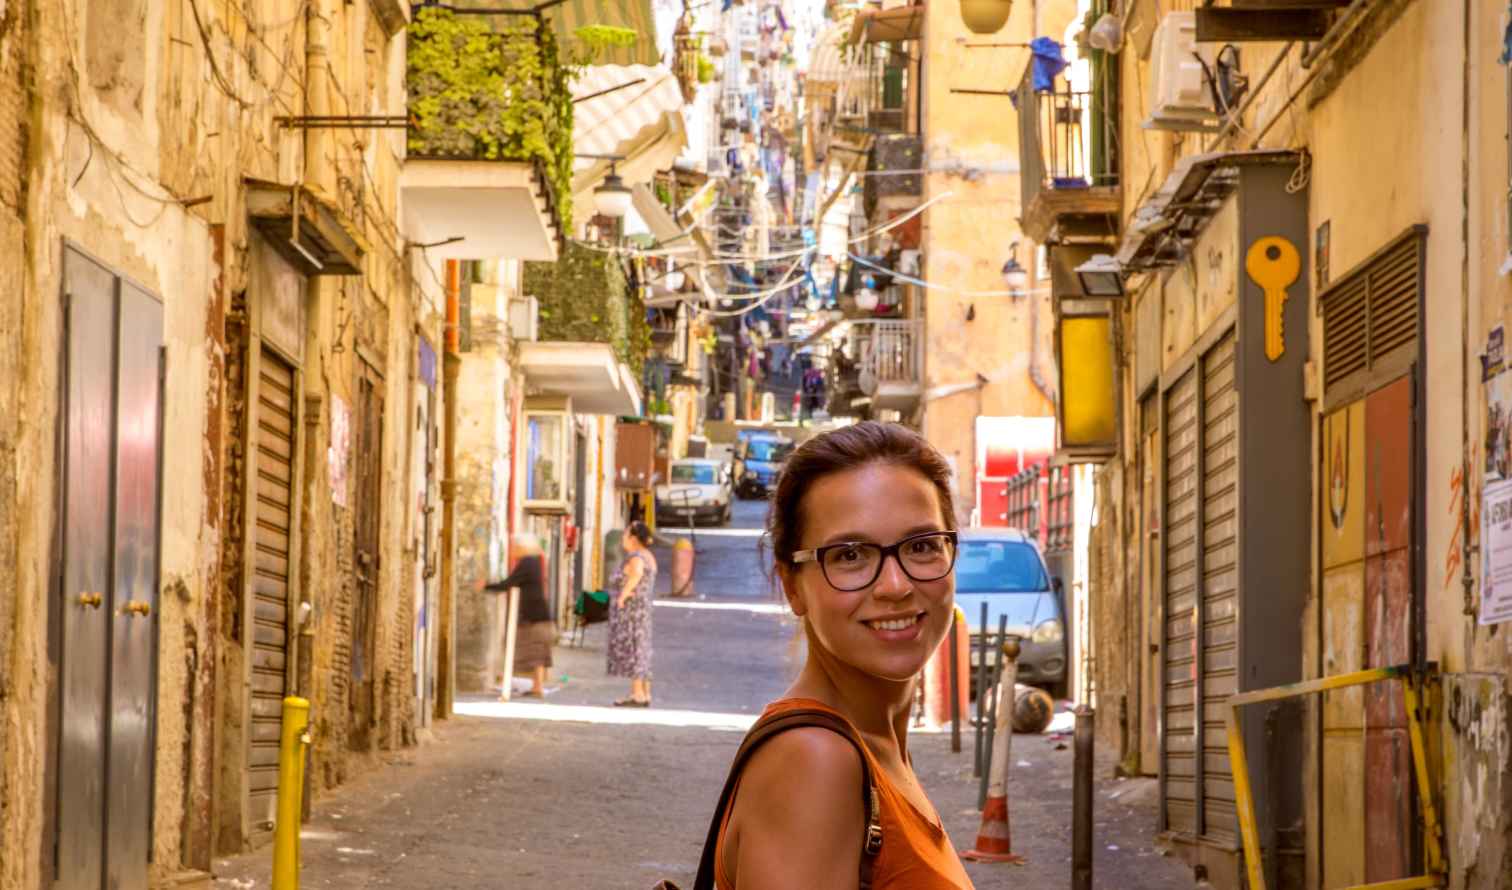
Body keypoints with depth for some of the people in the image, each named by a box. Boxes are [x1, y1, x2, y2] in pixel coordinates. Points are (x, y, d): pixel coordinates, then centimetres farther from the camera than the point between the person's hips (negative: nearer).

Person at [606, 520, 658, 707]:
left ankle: (637, 695, -10)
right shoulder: (648, 556, 15)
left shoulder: (635, 558, -17)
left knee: (631, 650, -8)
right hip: (643, 606, 10)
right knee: (641, 651, 11)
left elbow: (637, 573, -39)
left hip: (630, 608, -10)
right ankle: (645, 694, 12)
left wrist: (623, 594, -31)